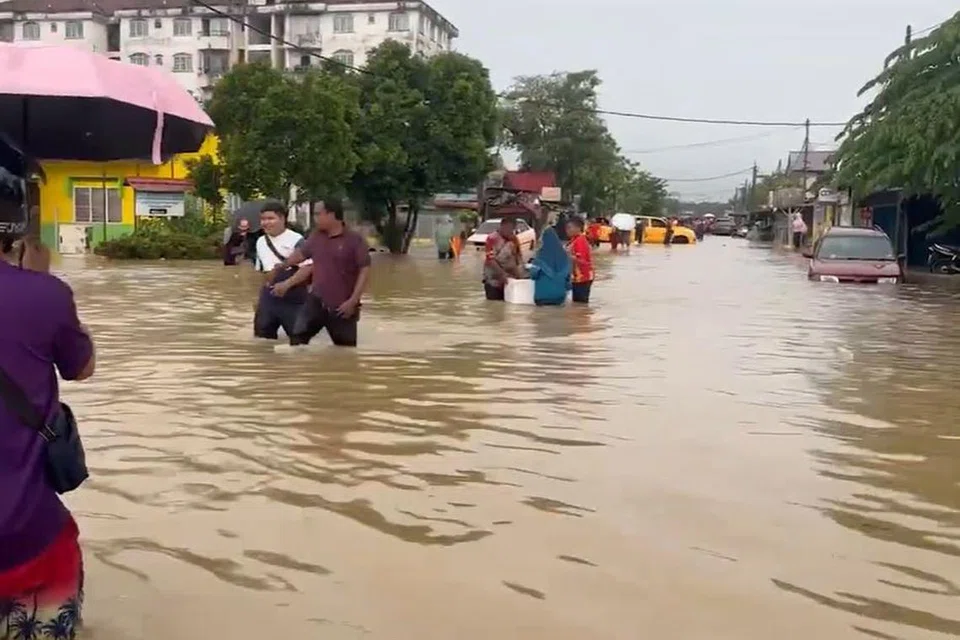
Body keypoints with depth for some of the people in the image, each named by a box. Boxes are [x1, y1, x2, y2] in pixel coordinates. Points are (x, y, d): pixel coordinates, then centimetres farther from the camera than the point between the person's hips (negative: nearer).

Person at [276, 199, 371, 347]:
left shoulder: (355, 240, -11)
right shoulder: (316, 237, 5)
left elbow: (364, 271, -13)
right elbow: (300, 253, 22)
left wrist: (353, 301, -17)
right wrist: (280, 266, 32)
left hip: (342, 306, -5)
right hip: (317, 301, 5)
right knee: (297, 338, -3)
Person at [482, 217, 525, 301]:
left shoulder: (514, 239, 8)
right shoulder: (492, 239, -11)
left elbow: (519, 257, 11)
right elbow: (490, 260, -18)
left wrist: (520, 273, -4)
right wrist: (502, 274, -26)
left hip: (510, 280, 6)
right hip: (494, 280, -5)